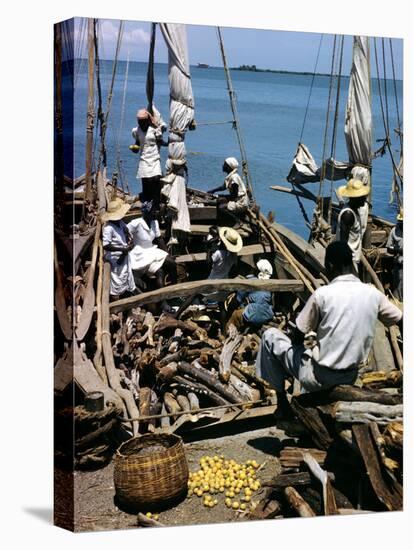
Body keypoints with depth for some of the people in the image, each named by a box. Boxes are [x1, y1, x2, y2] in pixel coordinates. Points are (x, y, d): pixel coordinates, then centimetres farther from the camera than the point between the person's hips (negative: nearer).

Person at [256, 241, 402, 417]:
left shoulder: (323, 294, -17)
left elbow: (297, 339, -9)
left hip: (318, 377, -5)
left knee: (270, 336, 13)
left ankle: (281, 399, 17)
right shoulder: (373, 294, -5)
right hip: (350, 378, 6)